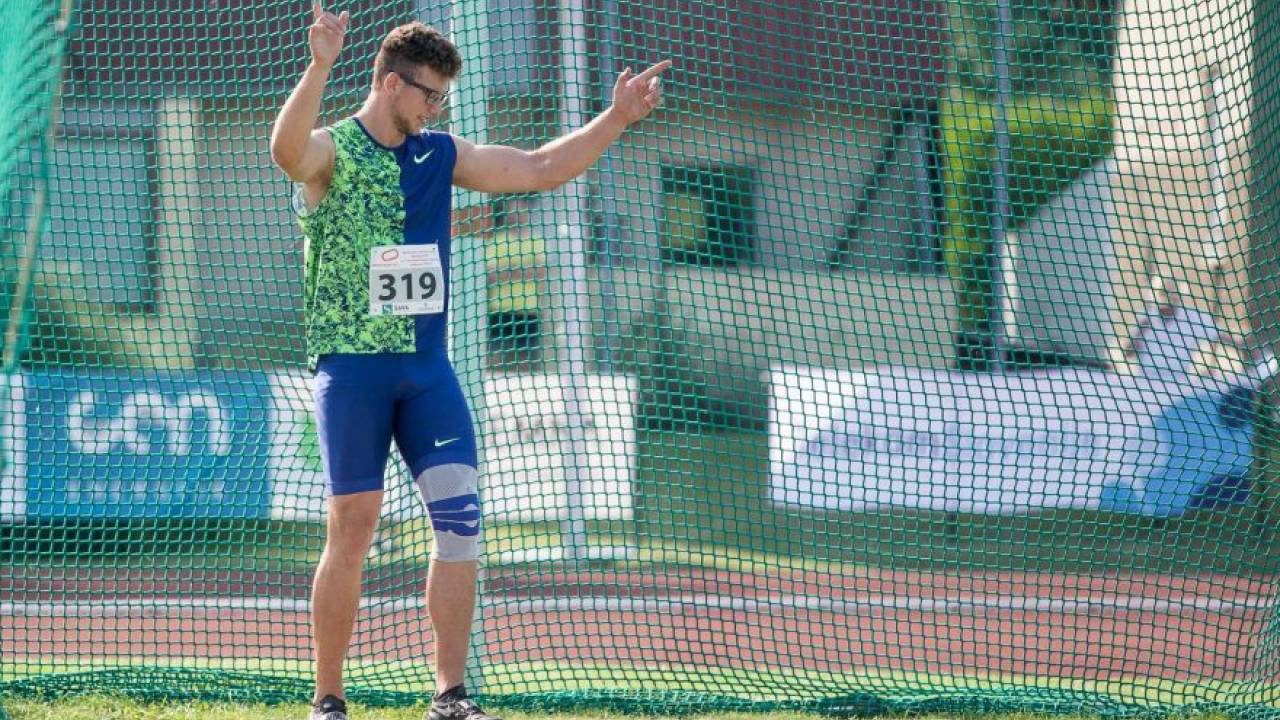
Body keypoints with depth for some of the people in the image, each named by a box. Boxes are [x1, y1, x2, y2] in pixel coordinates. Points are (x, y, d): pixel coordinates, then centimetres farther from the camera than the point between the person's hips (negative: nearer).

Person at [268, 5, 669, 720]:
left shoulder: (442, 156, 13)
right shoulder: (332, 152, -6)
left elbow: (541, 169, 18)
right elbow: (287, 148, -31)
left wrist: (615, 119, 7)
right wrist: (320, 69, -48)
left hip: (427, 366, 5)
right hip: (351, 365, -5)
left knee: (460, 514, -5)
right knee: (352, 529, -5)